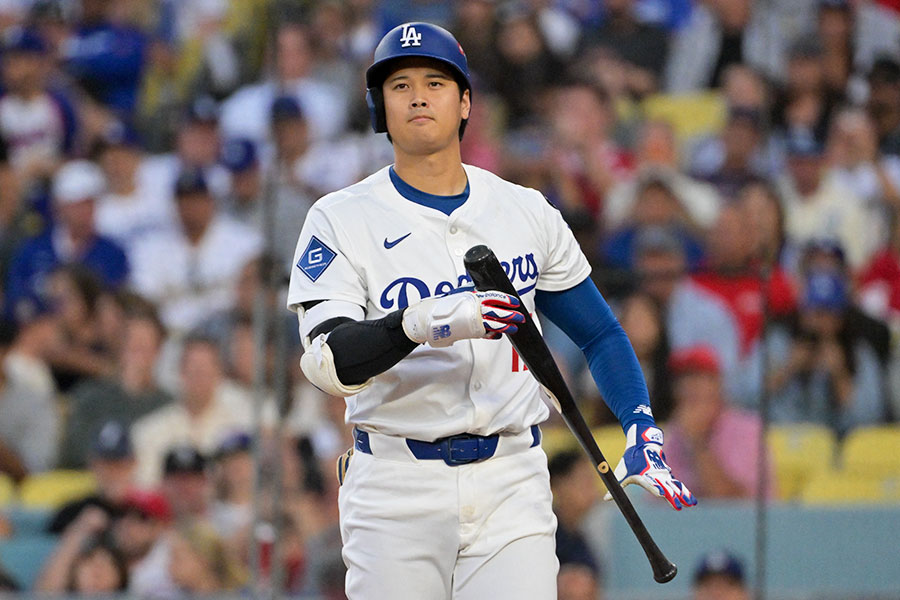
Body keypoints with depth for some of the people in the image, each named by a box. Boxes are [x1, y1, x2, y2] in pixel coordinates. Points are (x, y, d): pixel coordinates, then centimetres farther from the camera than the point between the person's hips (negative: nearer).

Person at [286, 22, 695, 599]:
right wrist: (423, 324, -33)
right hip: (397, 484, -1)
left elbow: (600, 334, 17)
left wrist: (641, 425, 0)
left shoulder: (527, 212, 9)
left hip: (510, 483, 1)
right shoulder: (340, 220, -1)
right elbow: (328, 362, -15)